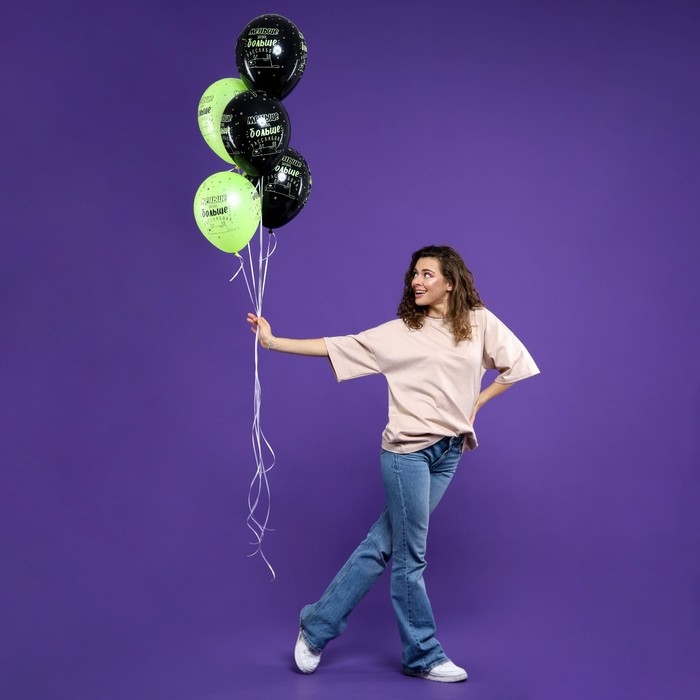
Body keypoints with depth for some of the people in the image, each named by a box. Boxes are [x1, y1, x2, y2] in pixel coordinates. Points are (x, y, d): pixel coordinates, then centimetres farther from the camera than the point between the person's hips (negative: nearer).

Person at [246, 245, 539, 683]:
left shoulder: (480, 323, 3)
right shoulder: (400, 332, -1)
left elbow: (516, 365, 9)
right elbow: (336, 347, -3)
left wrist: (477, 403, 4)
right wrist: (274, 342, -8)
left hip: (449, 451, 3)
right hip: (407, 449, -3)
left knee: (383, 544, 7)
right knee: (410, 556, -1)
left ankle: (318, 626, 20)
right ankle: (423, 656, 15)